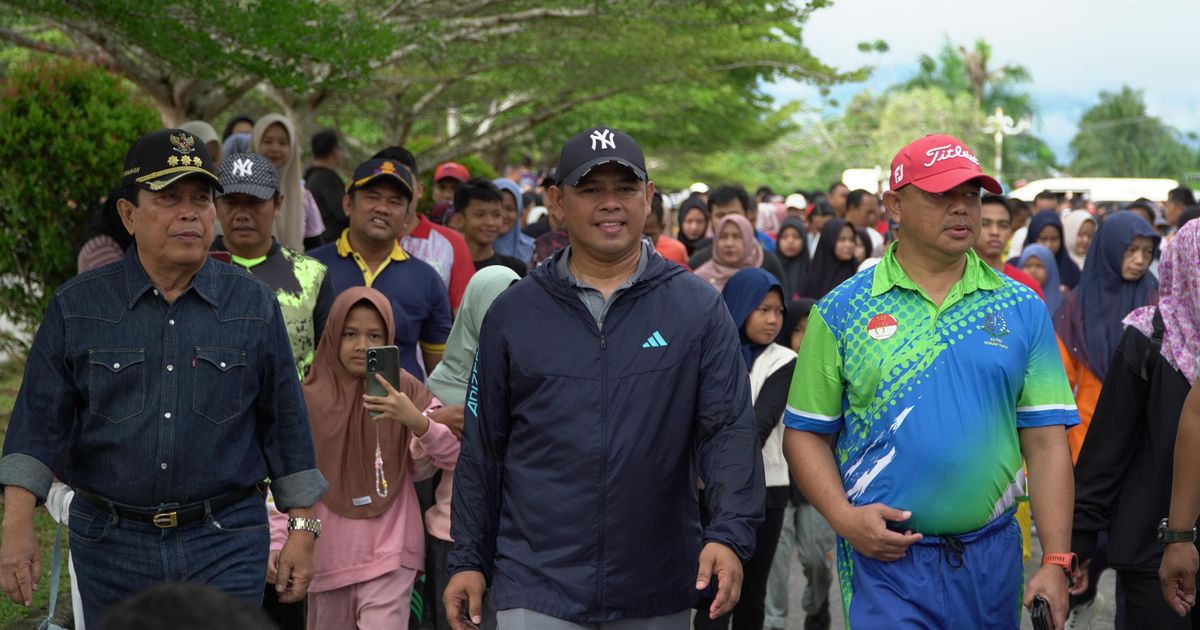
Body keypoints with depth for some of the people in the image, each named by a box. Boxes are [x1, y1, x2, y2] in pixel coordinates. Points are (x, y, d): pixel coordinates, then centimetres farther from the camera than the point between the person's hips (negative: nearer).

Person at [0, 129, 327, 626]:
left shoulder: (254, 305, 3)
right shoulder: (77, 307, 2)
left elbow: (285, 423, 6)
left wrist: (302, 530, 5)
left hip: (226, 546, -1)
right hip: (110, 544, 1)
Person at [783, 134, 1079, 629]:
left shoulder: (1021, 309, 4)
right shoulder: (842, 310, 0)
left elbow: (1046, 441, 1)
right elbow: (805, 434, 2)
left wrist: (1056, 561, -6)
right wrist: (844, 517, -13)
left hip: (992, 557, 3)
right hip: (884, 556, -2)